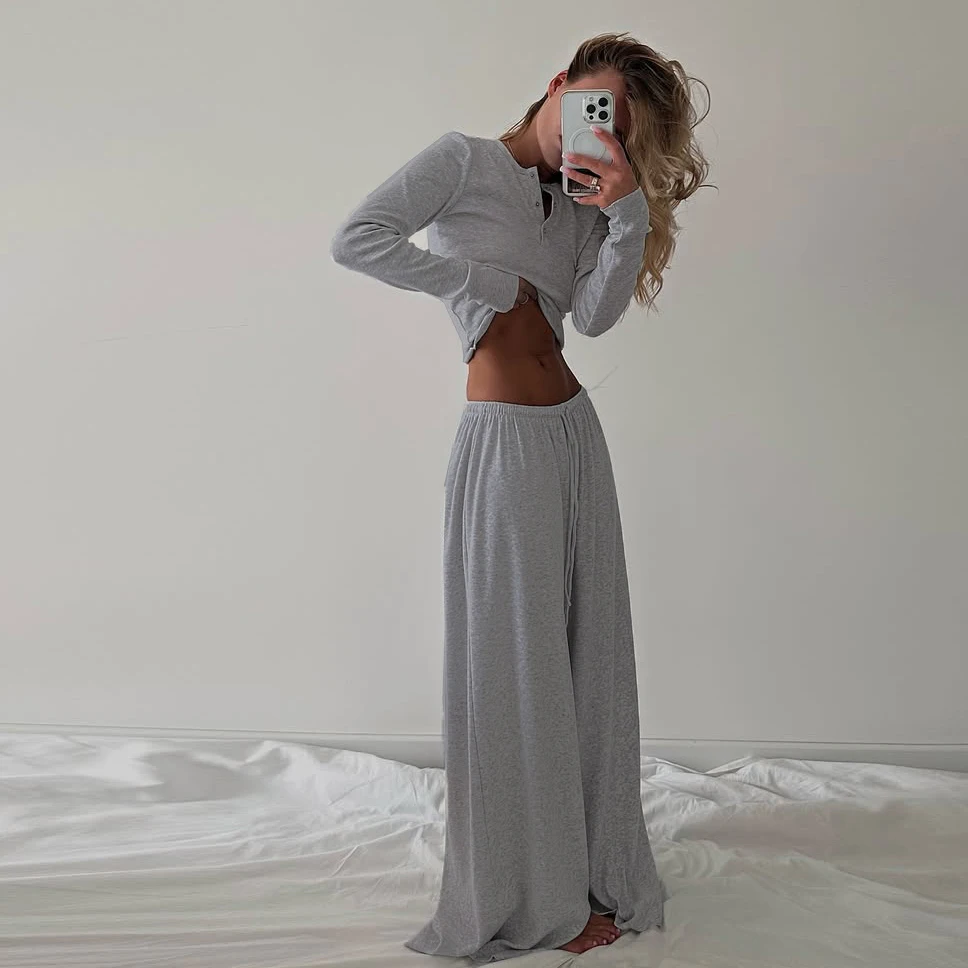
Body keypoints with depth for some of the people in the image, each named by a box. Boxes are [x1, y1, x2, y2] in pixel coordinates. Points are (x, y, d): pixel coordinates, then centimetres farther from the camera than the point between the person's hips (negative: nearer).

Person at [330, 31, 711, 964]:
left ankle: (584, 866, 30)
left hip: (574, 431, 7)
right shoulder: (464, 160, -1)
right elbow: (356, 239, -14)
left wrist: (631, 213, -14)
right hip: (505, 439, -7)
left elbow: (595, 313, -1)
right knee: (516, 660, 0)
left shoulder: (581, 200, 15)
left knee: (585, 650, 12)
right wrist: (488, 282, -9)